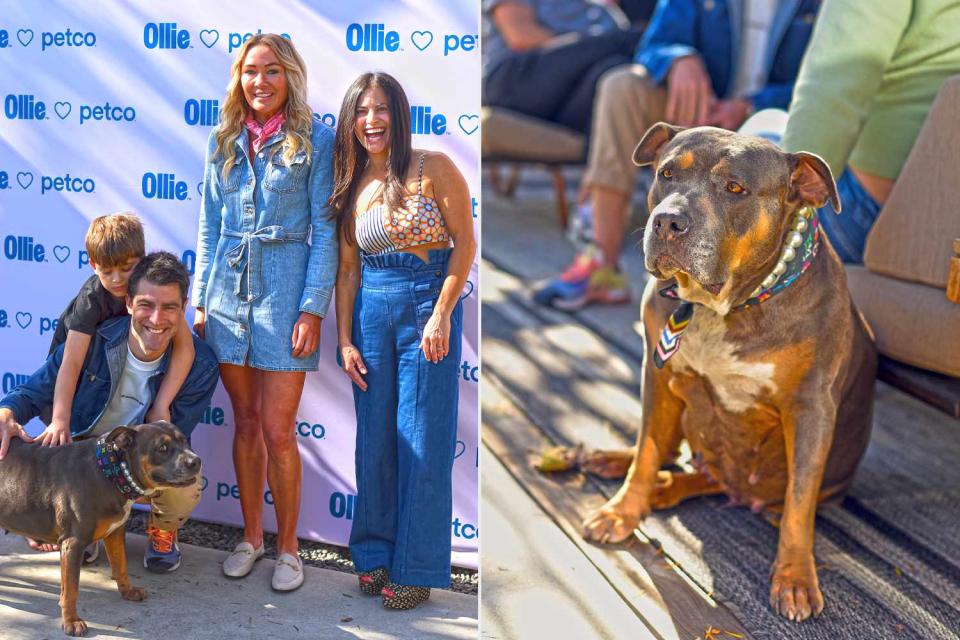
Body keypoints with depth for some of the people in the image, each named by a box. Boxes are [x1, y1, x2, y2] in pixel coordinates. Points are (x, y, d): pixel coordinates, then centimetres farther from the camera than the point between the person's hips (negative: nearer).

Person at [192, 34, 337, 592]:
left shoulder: (315, 139, -3)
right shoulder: (225, 142, 10)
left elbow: (325, 230, -5)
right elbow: (210, 228, 14)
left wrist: (313, 307, -11)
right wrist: (201, 299, 9)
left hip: (285, 293, -4)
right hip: (229, 294, 4)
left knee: (277, 430, -3)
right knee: (245, 423, 11)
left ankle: (288, 547, 13)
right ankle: (252, 536, 25)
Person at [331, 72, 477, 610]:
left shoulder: (434, 168, -5)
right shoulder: (351, 187, 7)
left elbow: (465, 243, -7)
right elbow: (348, 268, 9)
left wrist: (441, 315, -13)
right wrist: (345, 339, 4)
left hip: (428, 304, -4)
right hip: (370, 311, 4)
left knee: (422, 439, -1)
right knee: (375, 436, 8)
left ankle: (416, 569, 9)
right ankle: (376, 555, 22)